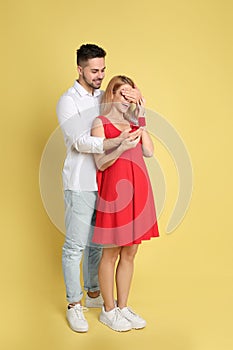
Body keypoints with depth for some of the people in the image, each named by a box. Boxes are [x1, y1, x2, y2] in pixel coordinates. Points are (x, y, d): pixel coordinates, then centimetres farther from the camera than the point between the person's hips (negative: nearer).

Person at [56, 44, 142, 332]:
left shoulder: (104, 97, 12)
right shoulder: (68, 101, -7)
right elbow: (80, 141, -19)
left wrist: (136, 99, -8)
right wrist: (116, 142, -32)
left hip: (103, 181, 6)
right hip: (80, 184, -6)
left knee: (97, 242, 16)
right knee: (75, 246, 1)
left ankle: (93, 294, 33)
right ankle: (74, 305, 16)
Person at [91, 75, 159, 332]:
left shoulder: (133, 123, 15)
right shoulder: (100, 123, -1)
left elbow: (149, 152, 1)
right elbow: (100, 163, -8)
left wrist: (141, 120, 0)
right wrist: (122, 147, -22)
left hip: (137, 190, 6)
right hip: (114, 191, -6)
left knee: (130, 253, 12)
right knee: (111, 253, 4)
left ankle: (123, 306, 26)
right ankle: (108, 311, 19)